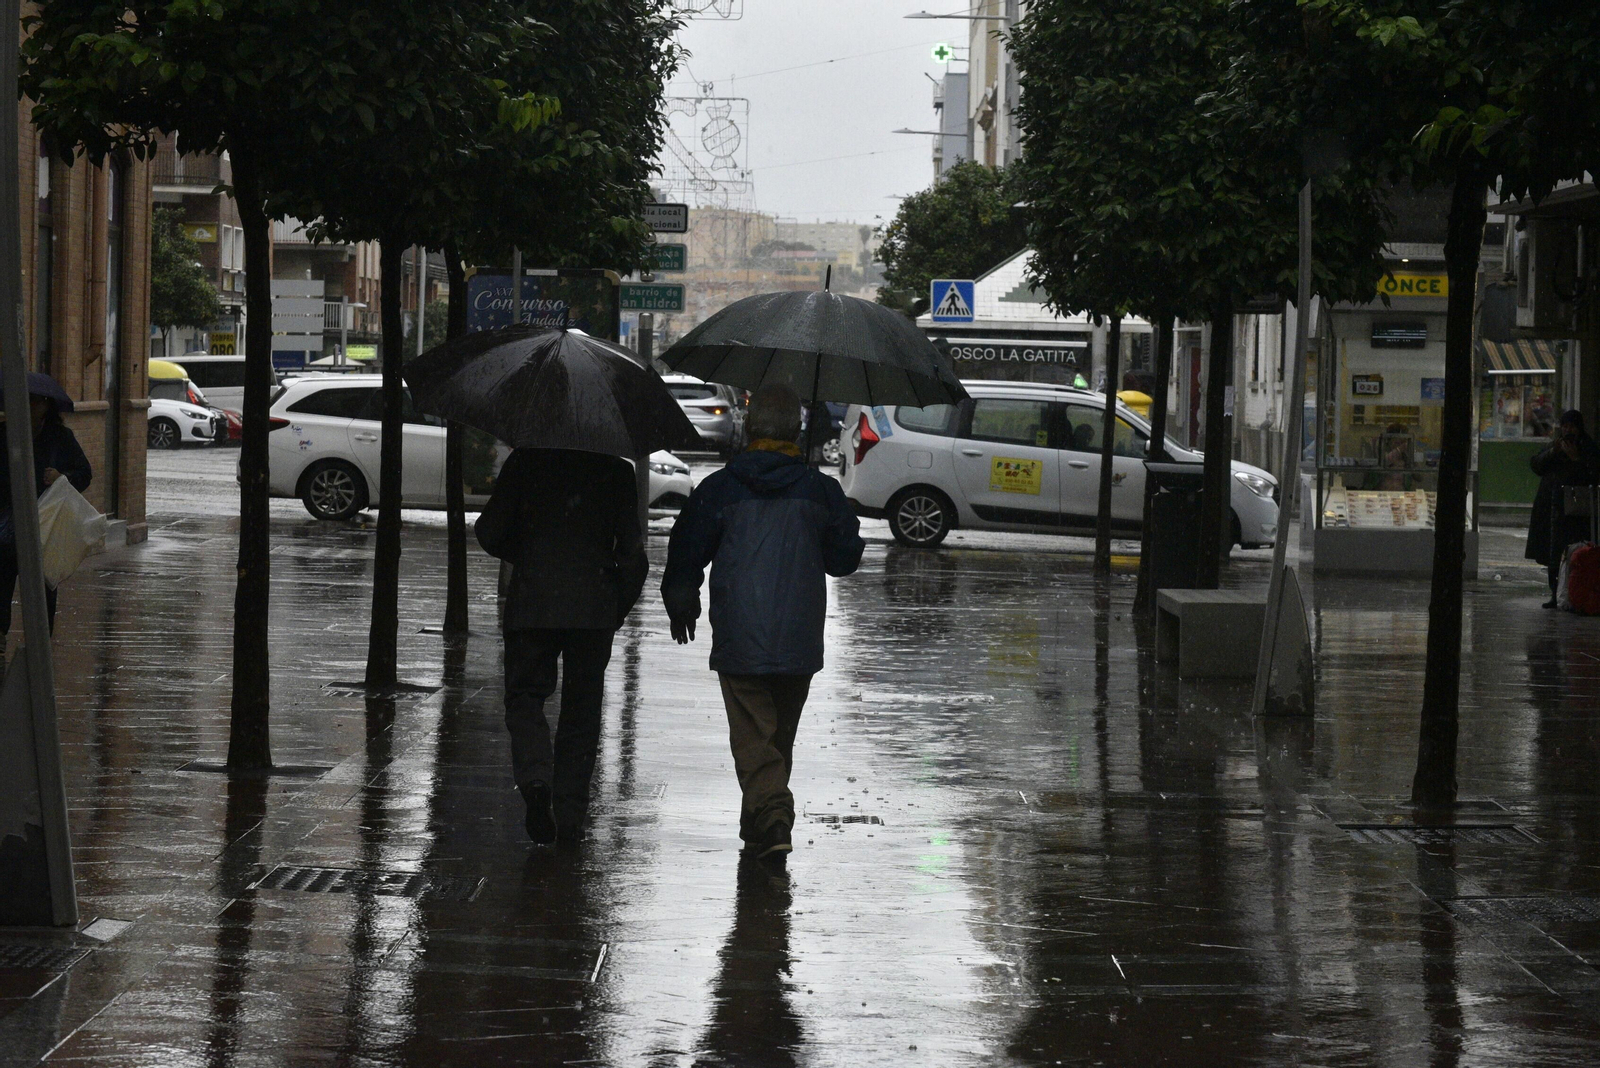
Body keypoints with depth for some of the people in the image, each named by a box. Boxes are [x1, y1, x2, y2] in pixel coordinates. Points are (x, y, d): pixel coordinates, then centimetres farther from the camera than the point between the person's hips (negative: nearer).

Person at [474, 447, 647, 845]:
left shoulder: (525, 461, -1)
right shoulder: (615, 470, 1)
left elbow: (490, 532, -1)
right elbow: (631, 548, -1)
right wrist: (619, 609, 11)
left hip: (531, 604, -1)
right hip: (594, 609, 1)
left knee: (525, 696, 8)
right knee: (581, 708, 10)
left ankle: (535, 778, -20)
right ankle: (570, 816, 10)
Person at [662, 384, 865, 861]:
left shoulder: (719, 490, -4)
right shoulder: (821, 491, 1)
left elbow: (685, 554, 3)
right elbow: (845, 558, 9)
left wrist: (680, 607, 20)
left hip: (739, 642, -2)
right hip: (799, 642, 2)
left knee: (753, 733, -2)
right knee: (781, 732, 17)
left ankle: (771, 816, -19)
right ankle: (761, 820, 29)